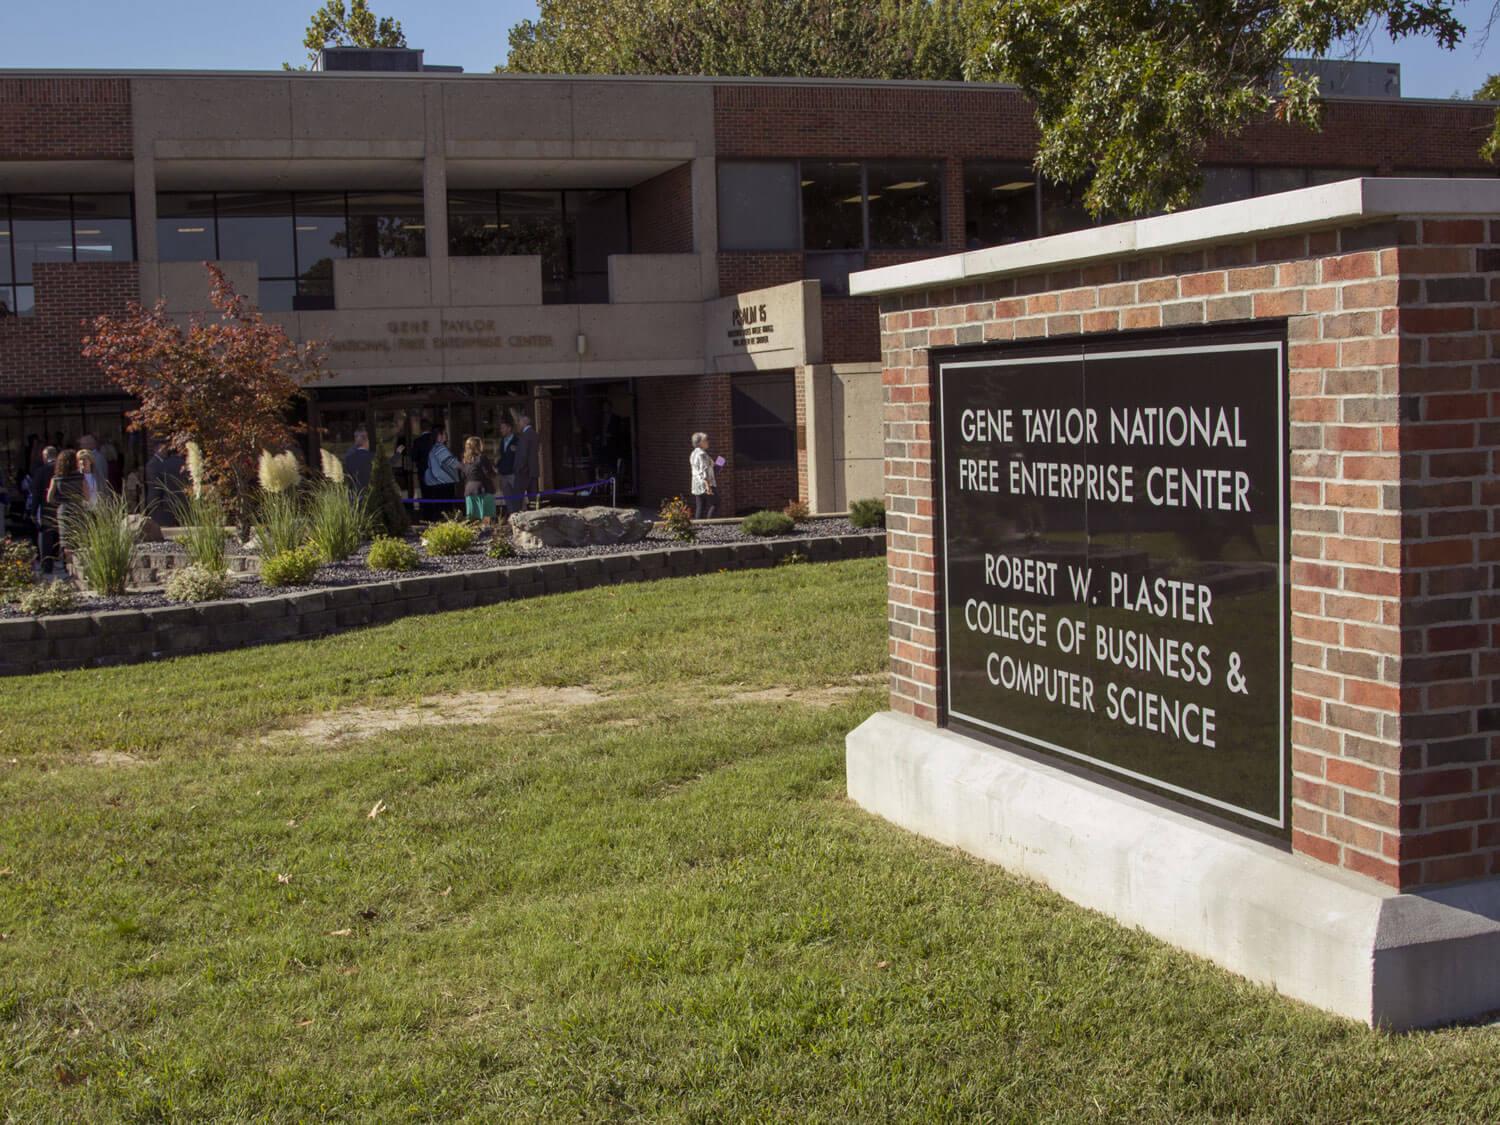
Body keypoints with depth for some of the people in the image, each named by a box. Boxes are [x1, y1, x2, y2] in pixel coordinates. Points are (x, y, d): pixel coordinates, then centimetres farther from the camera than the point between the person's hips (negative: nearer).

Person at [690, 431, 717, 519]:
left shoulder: (693, 454, 15)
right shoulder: (702, 454, -14)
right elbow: (703, 471, -20)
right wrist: (708, 486, -24)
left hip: (696, 485, 9)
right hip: (705, 484, -9)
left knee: (699, 507, 6)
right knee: (715, 504, -4)